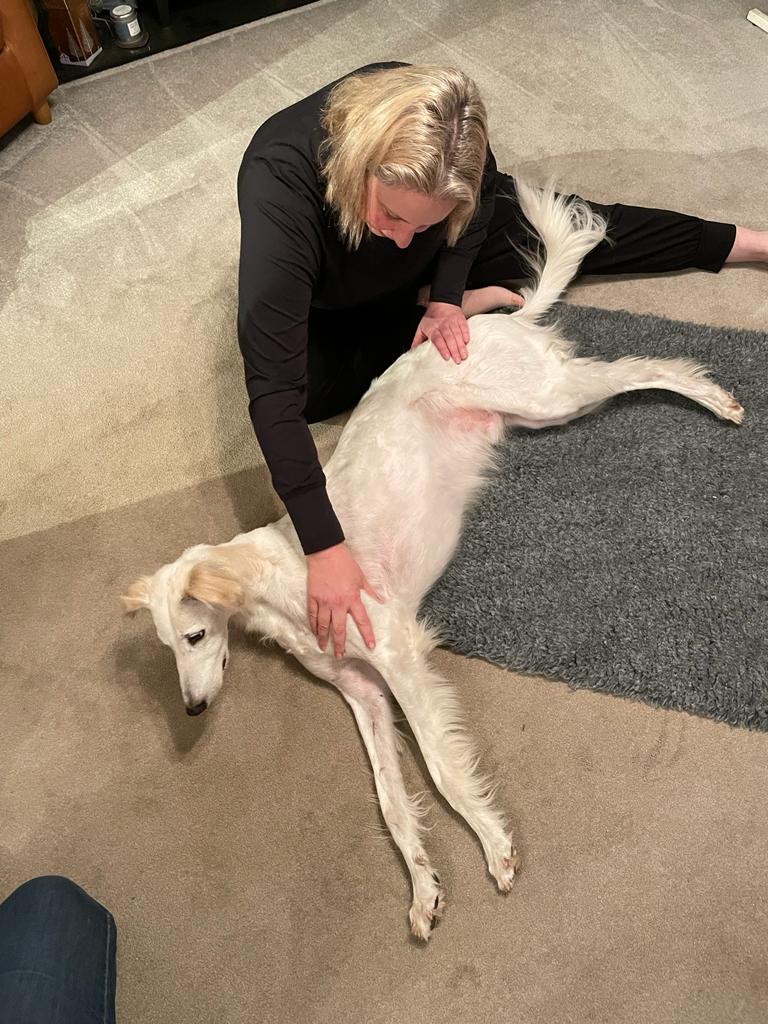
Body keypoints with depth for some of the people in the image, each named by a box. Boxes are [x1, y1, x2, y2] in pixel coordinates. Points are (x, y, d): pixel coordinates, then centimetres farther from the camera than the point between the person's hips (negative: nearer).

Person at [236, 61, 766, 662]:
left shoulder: (437, 124, -36)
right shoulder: (280, 185, -46)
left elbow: (483, 197, -10)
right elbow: (273, 388, -50)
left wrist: (446, 294, -24)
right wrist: (325, 548, -54)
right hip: (331, 302, -1)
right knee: (304, 384, -27)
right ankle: (470, 303, -10)